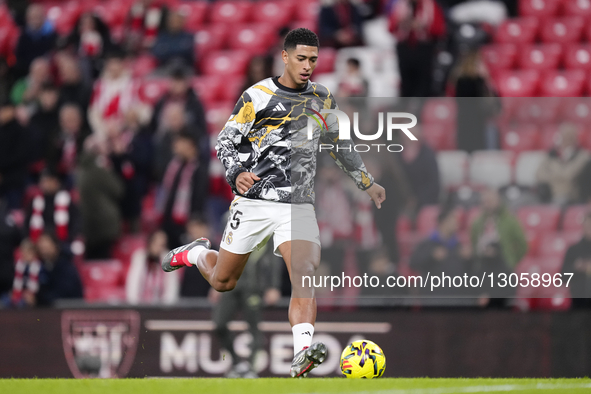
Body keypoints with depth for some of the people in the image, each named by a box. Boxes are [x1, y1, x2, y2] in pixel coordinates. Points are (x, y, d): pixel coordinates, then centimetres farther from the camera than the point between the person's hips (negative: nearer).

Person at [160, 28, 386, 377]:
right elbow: (225, 141, -2)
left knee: (304, 275, -22)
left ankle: (302, 355, -36)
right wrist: (237, 174, -20)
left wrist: (368, 183, 22)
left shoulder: (323, 99, 9)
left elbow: (340, 146, 24)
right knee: (222, 281, 10)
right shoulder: (258, 96, -5)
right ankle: (197, 254, 44)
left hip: (298, 205, 2)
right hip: (254, 201, -2)